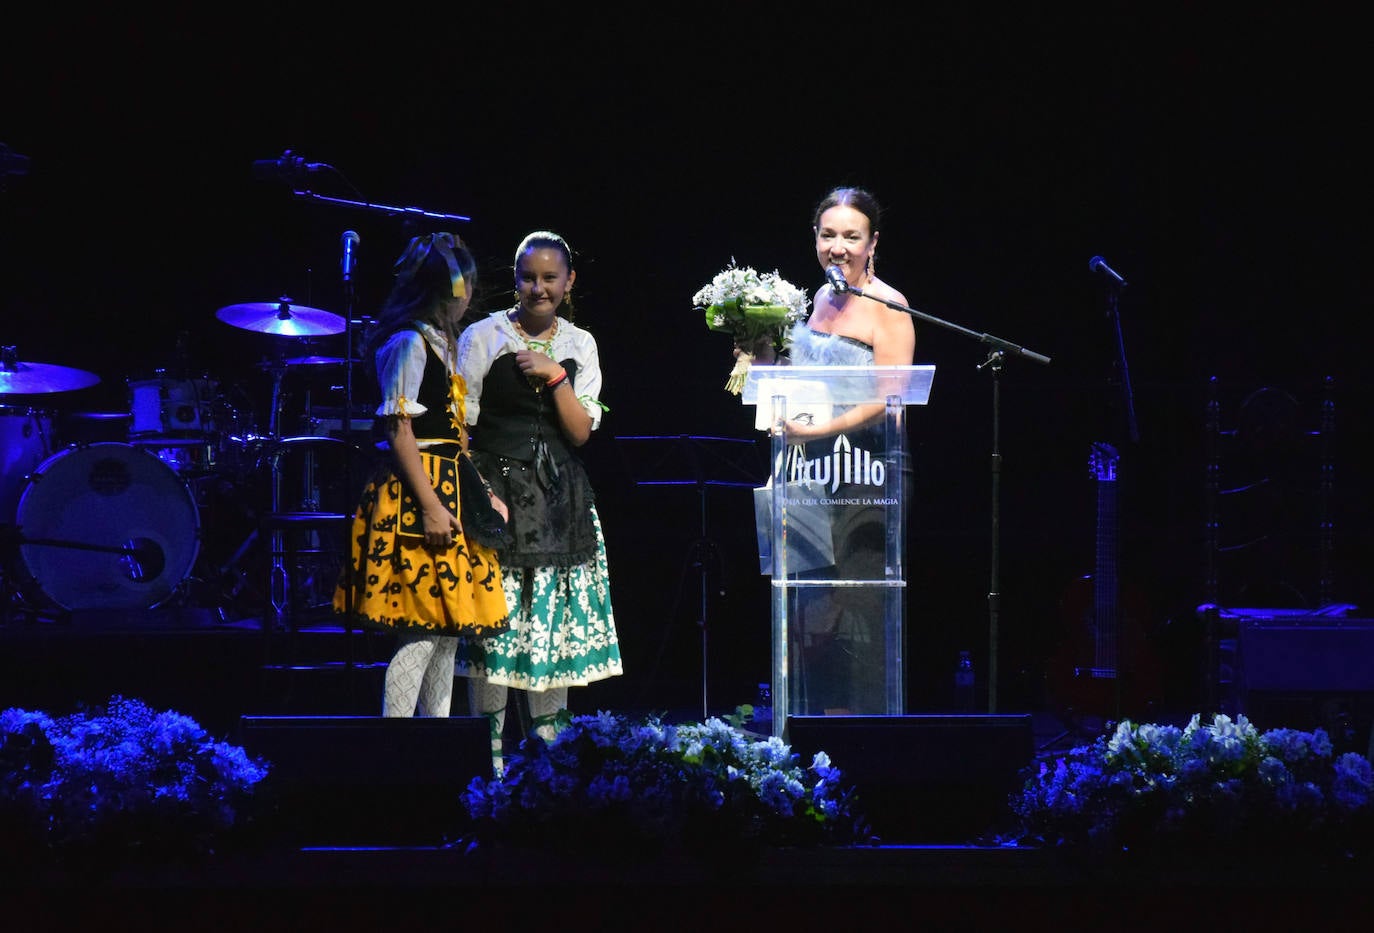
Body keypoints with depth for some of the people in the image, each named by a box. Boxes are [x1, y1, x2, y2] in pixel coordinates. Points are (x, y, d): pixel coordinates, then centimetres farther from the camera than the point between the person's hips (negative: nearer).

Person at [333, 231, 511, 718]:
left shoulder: (440, 343, 19)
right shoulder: (410, 343, -11)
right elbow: (399, 431, -16)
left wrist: (483, 494, 19)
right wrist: (429, 507, -20)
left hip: (448, 495, 10)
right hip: (419, 497, -10)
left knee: (447, 629, 10)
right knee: (421, 632, -13)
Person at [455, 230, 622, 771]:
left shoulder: (579, 345, 10)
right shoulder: (484, 337, -1)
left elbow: (581, 433, 2)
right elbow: (460, 426, -2)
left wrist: (556, 377, -11)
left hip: (559, 499, 4)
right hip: (498, 493, -4)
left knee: (556, 621, 4)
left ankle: (550, 746, 12)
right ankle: (490, 750, -3)